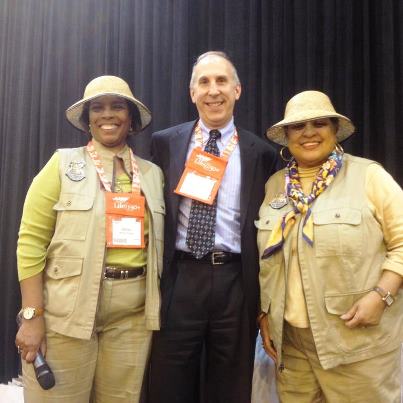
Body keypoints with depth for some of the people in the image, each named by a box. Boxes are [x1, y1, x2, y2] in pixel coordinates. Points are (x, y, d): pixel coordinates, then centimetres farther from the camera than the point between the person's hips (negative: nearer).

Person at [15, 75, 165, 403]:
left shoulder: (153, 174, 9)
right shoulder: (63, 164, 0)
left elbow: (158, 244, 11)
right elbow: (31, 241, -4)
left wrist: (158, 308, 7)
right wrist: (32, 315, -10)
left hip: (133, 314, 3)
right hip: (67, 310, -3)